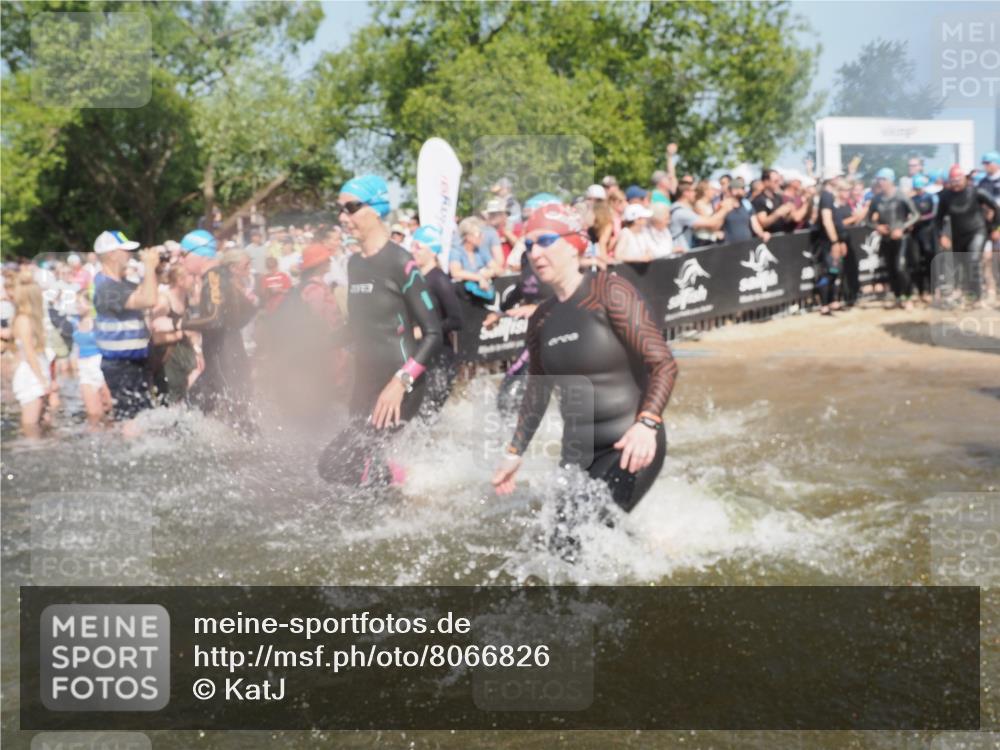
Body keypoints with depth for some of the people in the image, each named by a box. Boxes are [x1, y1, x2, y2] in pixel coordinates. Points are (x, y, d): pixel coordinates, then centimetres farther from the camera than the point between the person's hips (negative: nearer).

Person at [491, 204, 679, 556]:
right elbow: (537, 395, 22)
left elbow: (664, 364, -16)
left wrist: (646, 424, -31)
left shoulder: (609, 292, -11)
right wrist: (515, 453, 19)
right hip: (578, 451, 7)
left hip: (630, 447, -7)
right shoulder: (541, 319, 9)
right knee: (559, 538, -1)